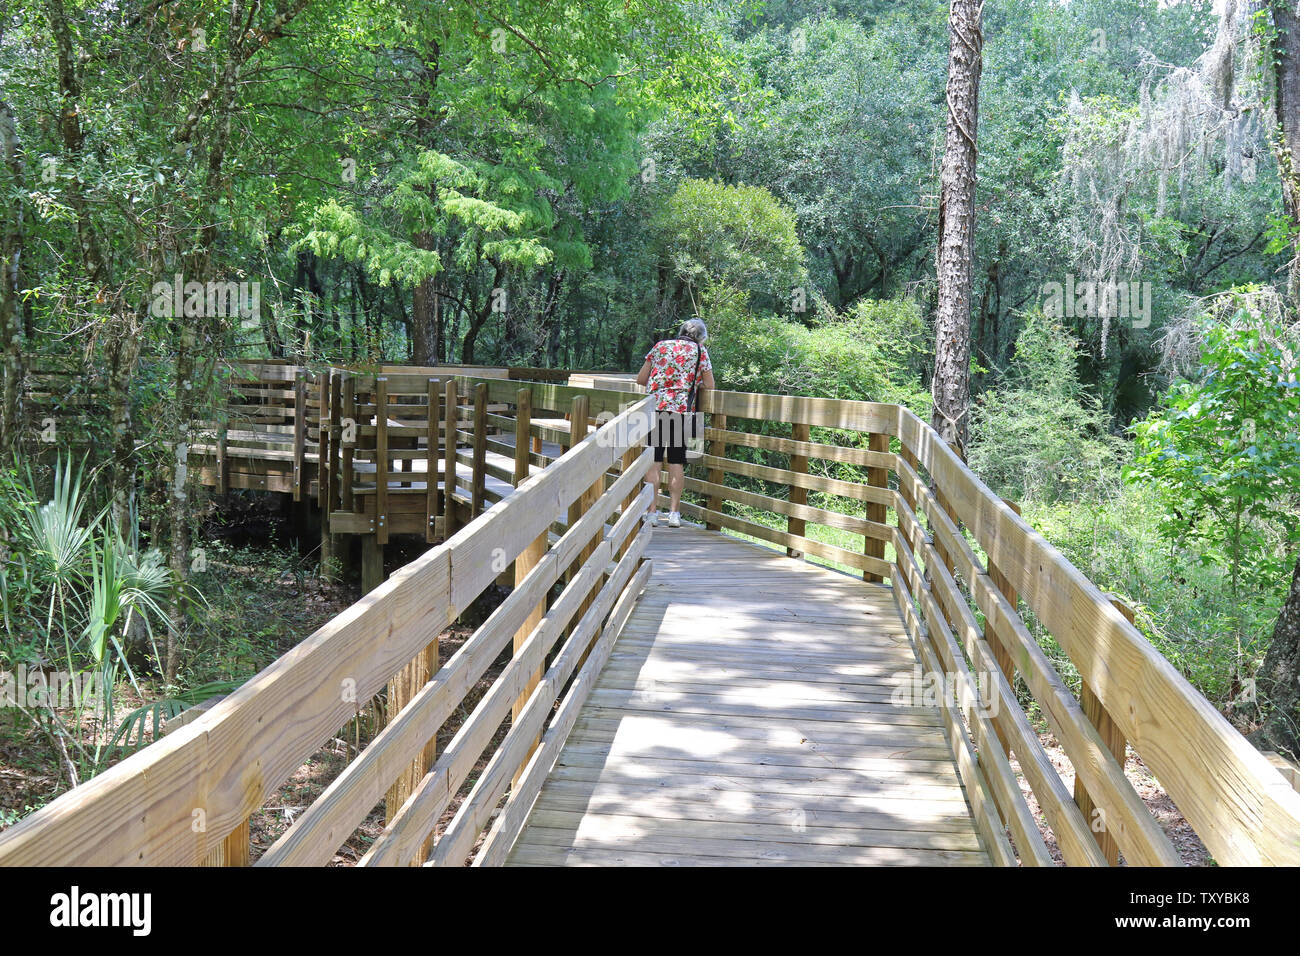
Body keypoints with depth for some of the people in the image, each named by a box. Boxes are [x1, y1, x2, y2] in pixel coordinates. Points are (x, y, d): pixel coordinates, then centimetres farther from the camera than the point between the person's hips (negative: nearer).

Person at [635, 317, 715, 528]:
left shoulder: (660, 346, 14)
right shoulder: (700, 351, 9)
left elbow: (640, 379, 15)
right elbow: (709, 386, 9)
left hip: (653, 406, 1)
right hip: (681, 409, -1)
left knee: (654, 462, 3)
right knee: (676, 463, 4)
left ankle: (652, 511, 0)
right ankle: (674, 512, 3)